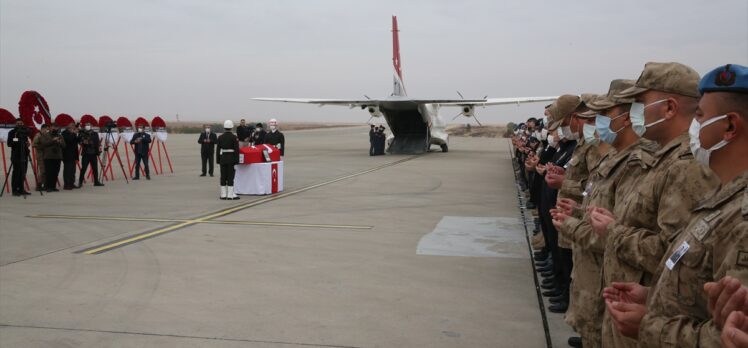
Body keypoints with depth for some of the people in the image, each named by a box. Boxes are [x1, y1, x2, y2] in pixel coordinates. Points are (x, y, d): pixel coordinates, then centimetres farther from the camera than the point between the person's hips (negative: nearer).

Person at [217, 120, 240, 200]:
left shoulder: (220, 137, 3)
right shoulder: (234, 137, -8)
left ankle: (223, 195, 10)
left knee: (223, 177, 7)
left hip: (223, 159, 4)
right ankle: (230, 195, -2)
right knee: (230, 177, -1)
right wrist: (237, 160, -5)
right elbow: (236, 150, -10)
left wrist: (218, 160, 11)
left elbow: (218, 149, 4)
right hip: (231, 159, -3)